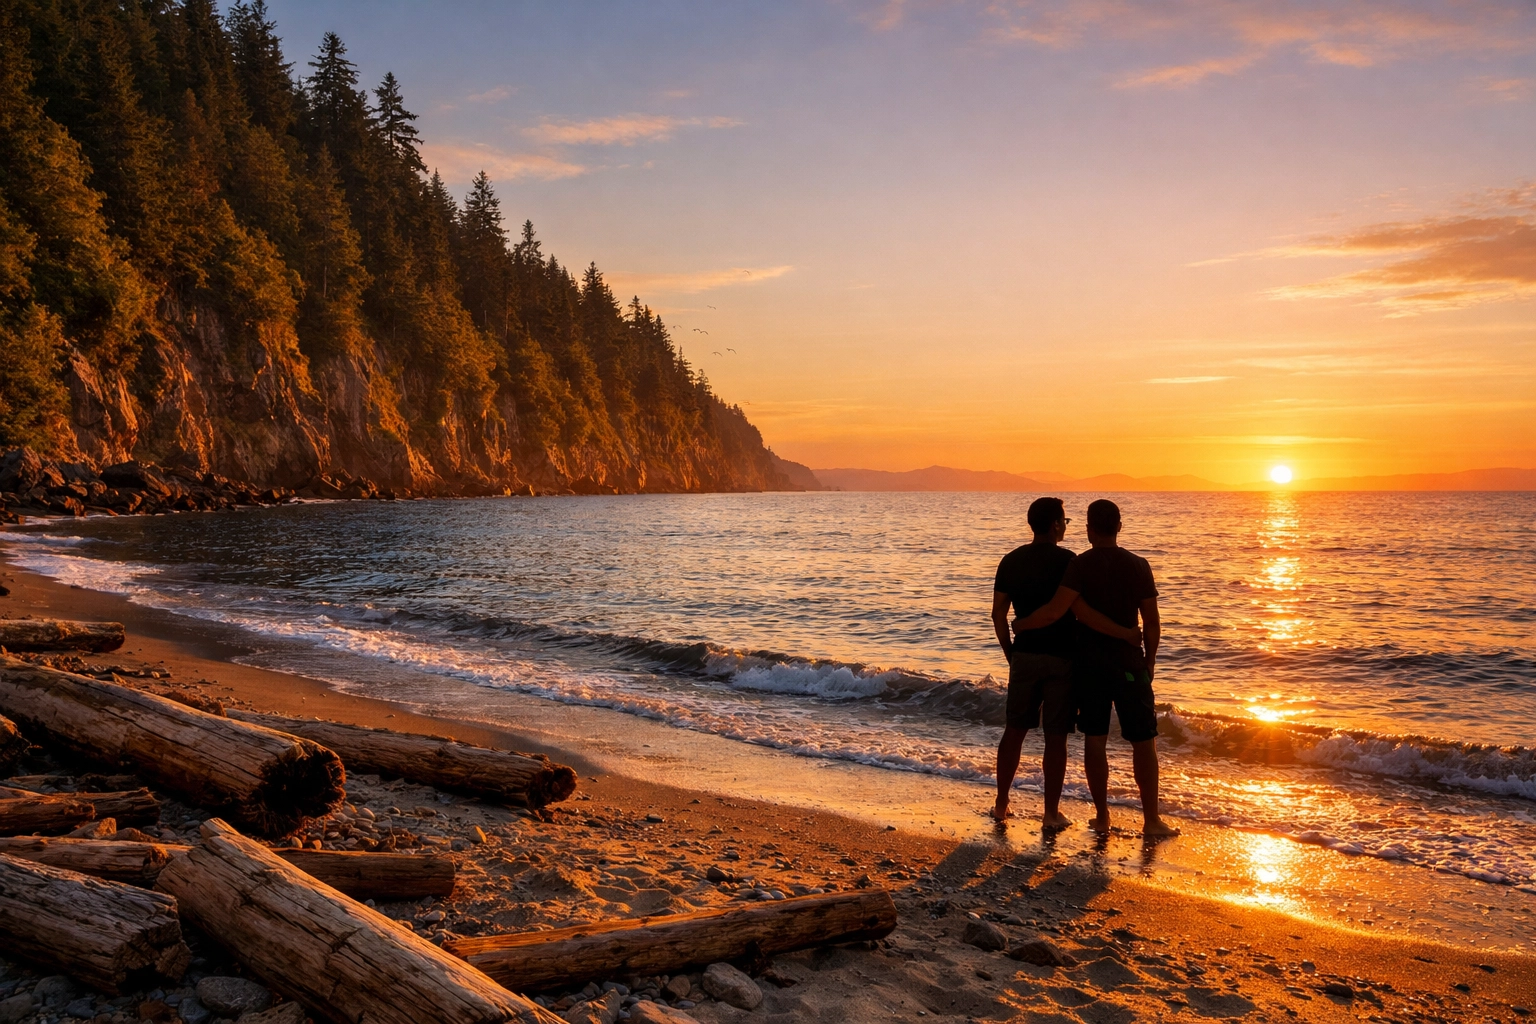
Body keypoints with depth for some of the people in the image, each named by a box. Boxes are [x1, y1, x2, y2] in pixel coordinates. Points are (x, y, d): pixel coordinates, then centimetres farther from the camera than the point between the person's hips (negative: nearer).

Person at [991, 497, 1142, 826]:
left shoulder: (1011, 561, 3)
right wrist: (1125, 633, -17)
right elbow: (1083, 612, -22)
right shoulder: (1066, 561, -12)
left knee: (1014, 731, 14)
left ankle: (1001, 804, 21)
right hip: (1060, 660, -4)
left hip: (1024, 657, 4)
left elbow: (998, 613, 6)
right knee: (1055, 738, 4)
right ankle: (1051, 813, 10)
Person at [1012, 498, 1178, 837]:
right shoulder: (1138, 566, -5)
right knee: (1144, 741, 7)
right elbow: (1152, 622, -2)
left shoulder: (1081, 565, -10)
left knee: (1094, 741, 9)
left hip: (1088, 663, 0)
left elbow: (1054, 611, -21)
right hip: (1128, 663, 0)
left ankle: (1102, 816, 15)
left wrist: (1019, 625, -7)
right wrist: (1150, 660, 11)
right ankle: (1151, 820, 9)